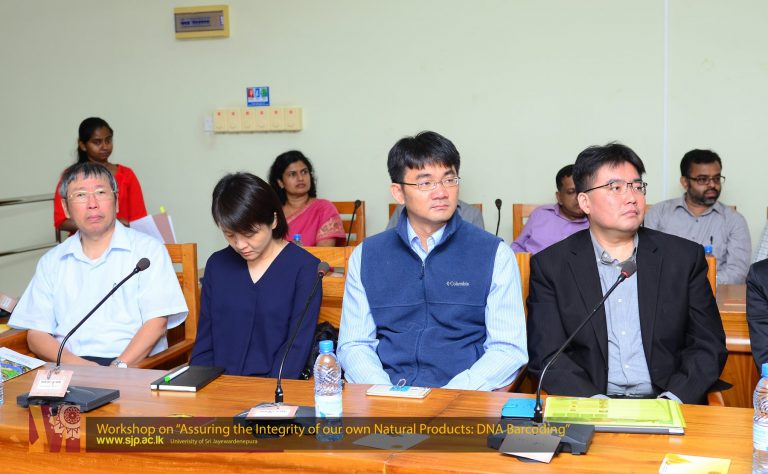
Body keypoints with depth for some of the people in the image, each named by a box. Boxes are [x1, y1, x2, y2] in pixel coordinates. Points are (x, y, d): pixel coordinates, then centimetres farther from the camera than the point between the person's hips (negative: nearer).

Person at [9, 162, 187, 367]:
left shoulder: (148, 250, 6)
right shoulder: (51, 262, 17)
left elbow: (156, 322, -3)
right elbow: (36, 334, 10)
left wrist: (119, 366, -18)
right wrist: (77, 364, -10)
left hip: (135, 366, -3)